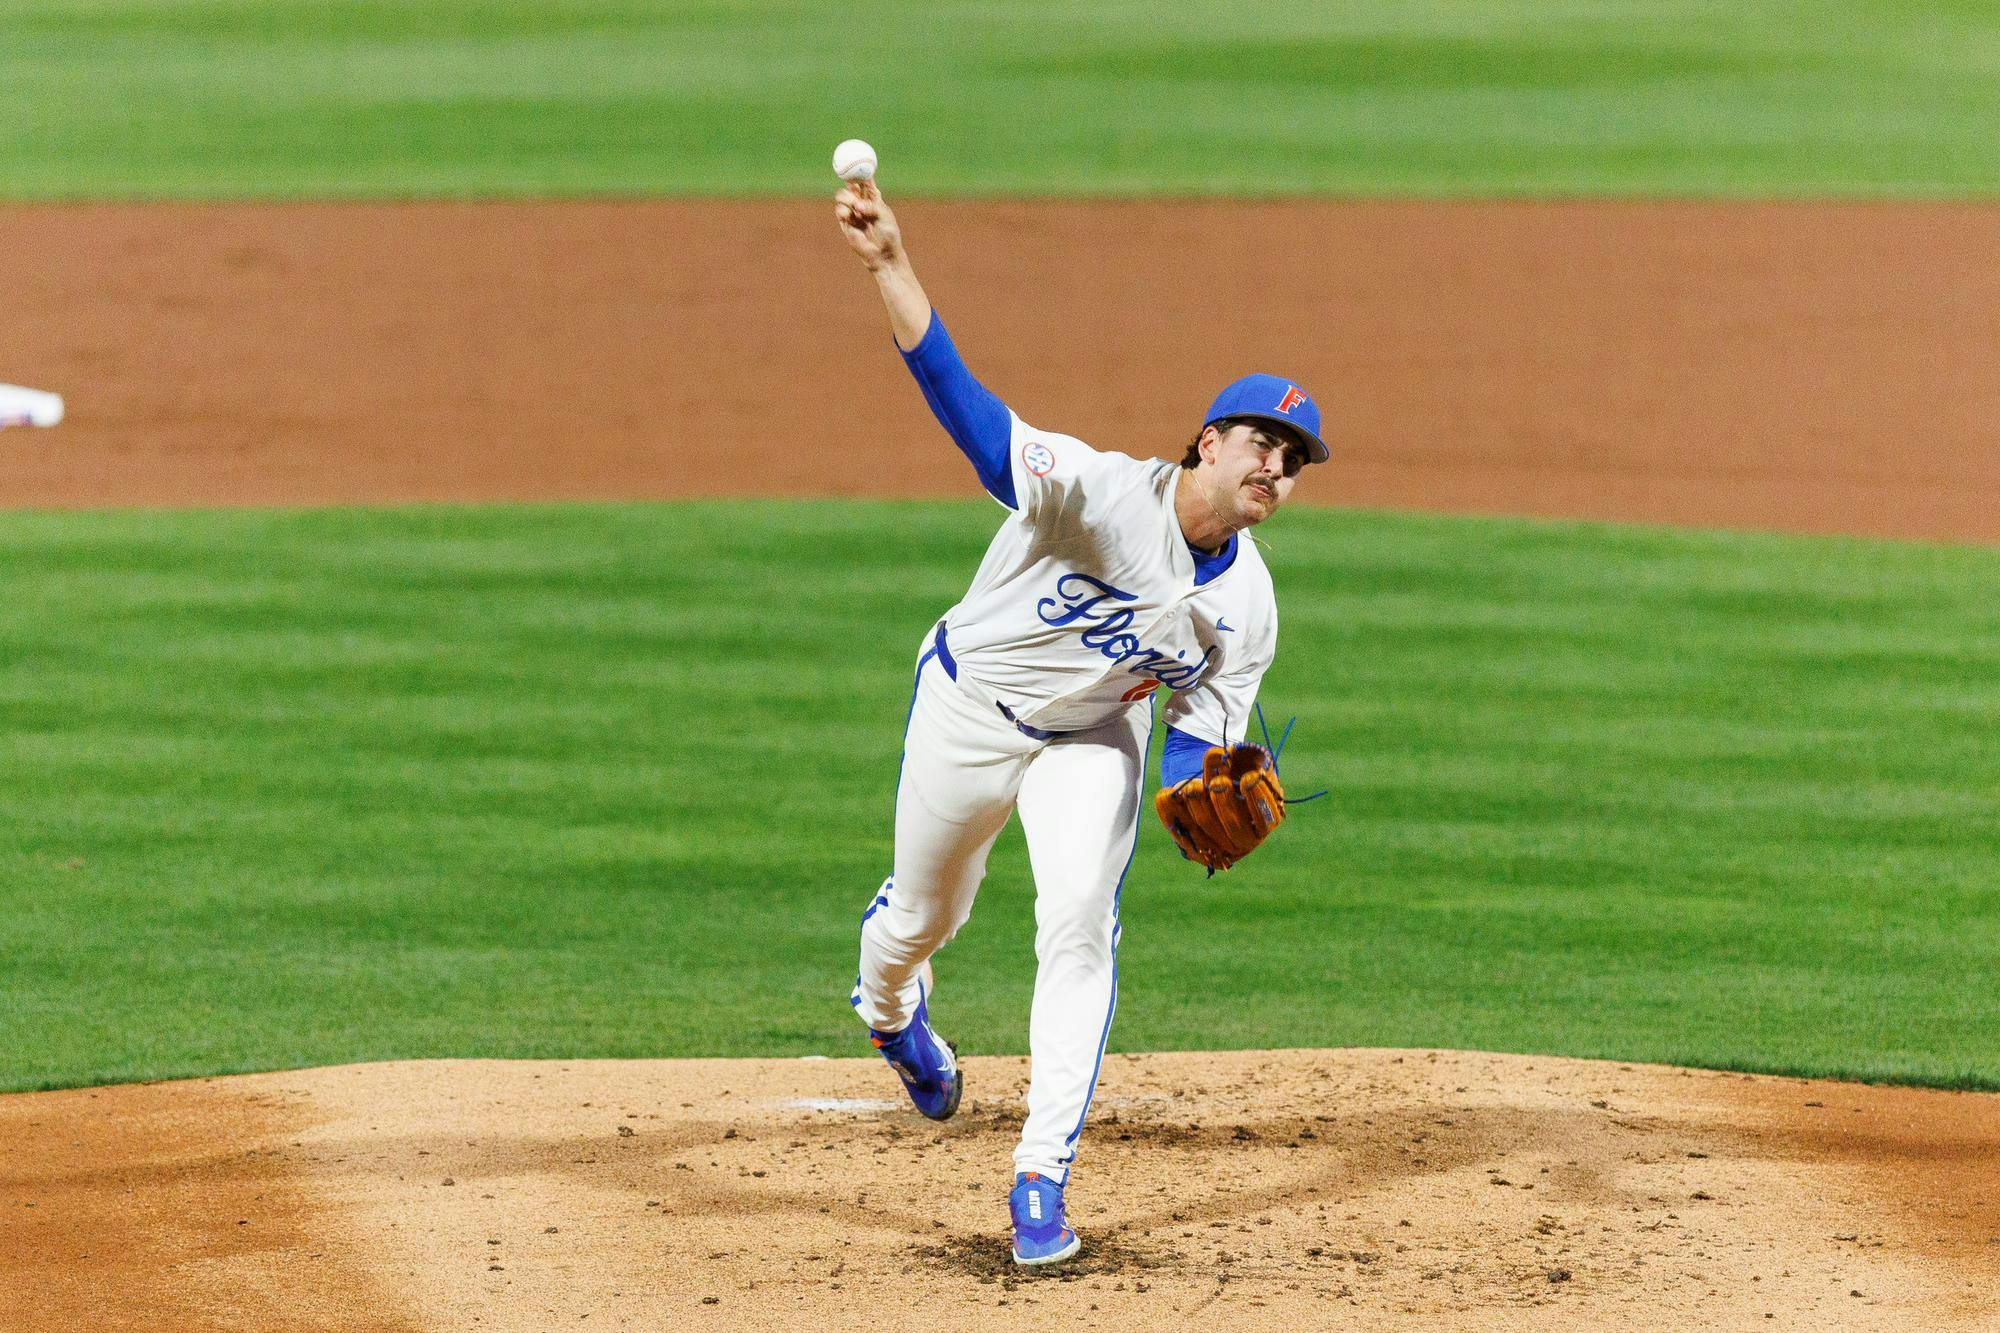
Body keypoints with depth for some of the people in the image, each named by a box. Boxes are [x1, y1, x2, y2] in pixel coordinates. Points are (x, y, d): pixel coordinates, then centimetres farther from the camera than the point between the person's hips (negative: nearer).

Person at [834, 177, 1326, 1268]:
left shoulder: (1246, 604, -16)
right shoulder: (1096, 490, -32)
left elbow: (1199, 735, -9)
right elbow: (963, 403, -43)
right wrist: (889, 264, -57)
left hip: (1090, 740, 2)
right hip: (969, 708, -2)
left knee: (1079, 924, -18)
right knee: (924, 913, 17)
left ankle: (1041, 1178, -13)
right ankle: (889, 1011, 57)